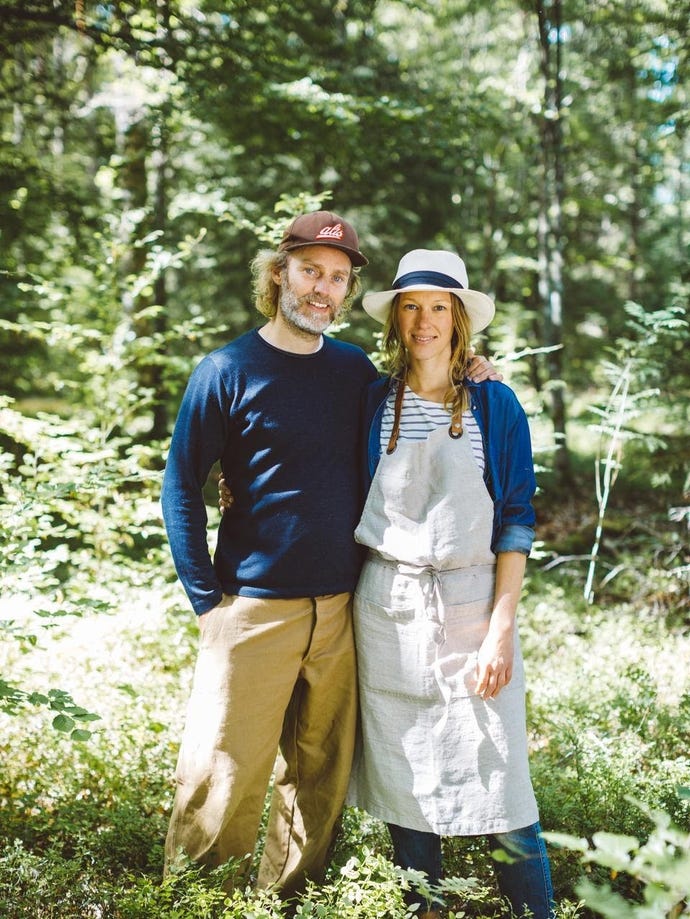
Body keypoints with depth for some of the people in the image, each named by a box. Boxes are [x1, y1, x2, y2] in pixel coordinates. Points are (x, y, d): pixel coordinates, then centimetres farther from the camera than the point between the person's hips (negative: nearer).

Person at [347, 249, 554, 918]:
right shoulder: (373, 402, 5)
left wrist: (501, 629, -9)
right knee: (403, 781, 8)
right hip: (387, 611, 2)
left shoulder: (495, 406, 0)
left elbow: (515, 521, -2)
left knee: (497, 777, -3)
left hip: (471, 603, -2)